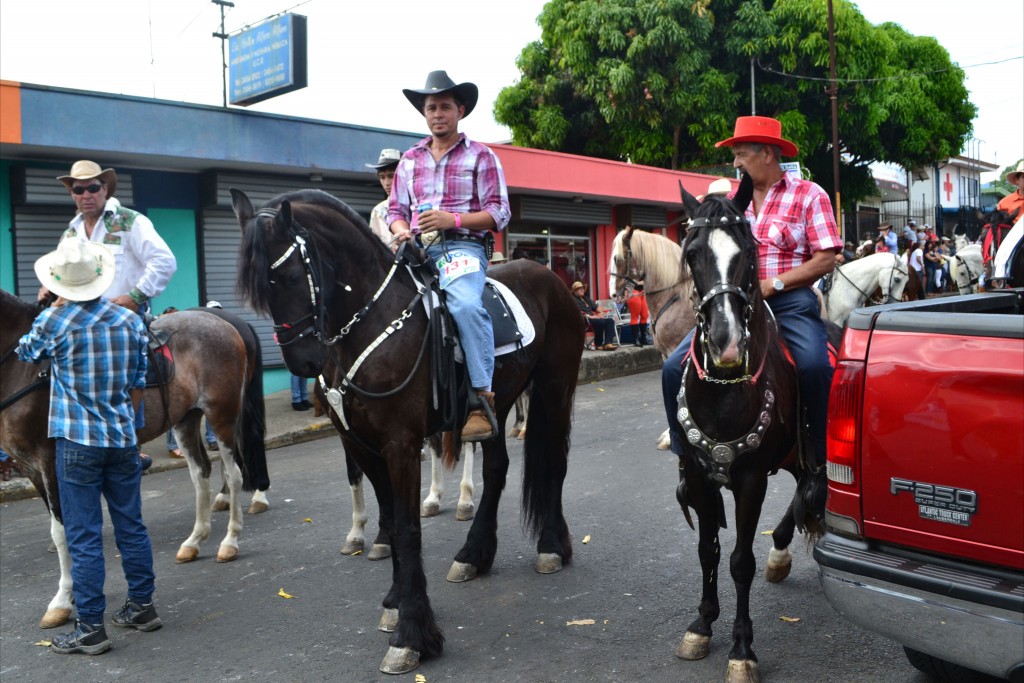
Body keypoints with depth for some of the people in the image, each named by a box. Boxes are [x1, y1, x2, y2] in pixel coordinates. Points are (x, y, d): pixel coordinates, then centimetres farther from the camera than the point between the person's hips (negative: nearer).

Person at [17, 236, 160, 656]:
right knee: (131, 525, 15)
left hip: (77, 441, -4)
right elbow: (138, 385, 6)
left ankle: (90, 628, 8)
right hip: (123, 439, 4)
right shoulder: (131, 321, 0)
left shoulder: (52, 322, -10)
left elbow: (26, 353, 12)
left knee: (84, 537, 2)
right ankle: (142, 605, 25)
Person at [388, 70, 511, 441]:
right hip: (417, 249, 5)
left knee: (466, 304, -35)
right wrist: (401, 230, -2)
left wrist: (452, 219, -14)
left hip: (461, 247, -5)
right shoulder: (410, 159, 21)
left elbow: (499, 213, 1)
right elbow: (396, 208, 22)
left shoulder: (481, 156, 8)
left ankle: (483, 400, -32)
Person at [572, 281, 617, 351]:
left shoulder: (586, 298, 30)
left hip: (593, 317, 8)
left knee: (610, 321, -16)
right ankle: (598, 345, -21)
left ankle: (608, 343, -31)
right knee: (600, 322, -34)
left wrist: (601, 312, 8)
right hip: (584, 319, -8)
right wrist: (588, 316, -21)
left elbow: (596, 307, 31)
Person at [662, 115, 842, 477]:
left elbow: (825, 258, -6)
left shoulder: (808, 195, 2)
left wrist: (772, 285, -14)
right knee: (675, 366, -10)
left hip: (789, 300, -5)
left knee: (815, 367, -33)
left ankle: (824, 462, -15)